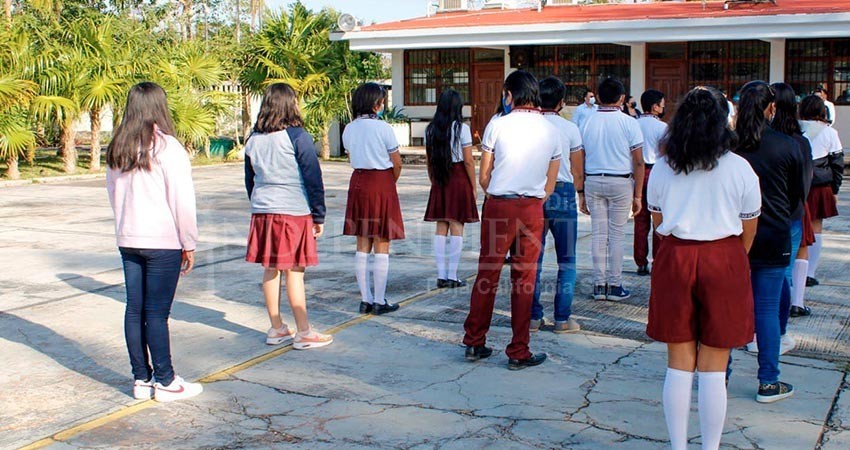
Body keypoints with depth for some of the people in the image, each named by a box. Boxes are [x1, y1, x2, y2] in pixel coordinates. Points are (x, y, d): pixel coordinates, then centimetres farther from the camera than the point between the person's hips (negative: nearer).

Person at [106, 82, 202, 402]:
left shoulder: (117, 150, 9)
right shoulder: (167, 147, -11)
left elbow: (113, 194, 17)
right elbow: (182, 201, -11)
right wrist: (189, 244, -3)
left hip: (127, 241, 6)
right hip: (163, 242, -6)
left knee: (134, 309, 10)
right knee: (157, 313, -2)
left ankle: (141, 379, 19)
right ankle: (165, 382, 7)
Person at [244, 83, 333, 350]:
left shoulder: (254, 139, 8)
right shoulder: (297, 136, -9)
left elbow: (250, 179, 15)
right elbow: (313, 178, -8)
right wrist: (318, 215, -2)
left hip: (262, 211, 6)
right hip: (293, 210, -6)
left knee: (270, 270, 11)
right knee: (294, 271, -3)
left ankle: (276, 329, 19)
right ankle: (304, 333, 3)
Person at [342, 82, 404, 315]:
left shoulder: (348, 130, 4)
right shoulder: (383, 128, -12)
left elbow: (353, 158, 10)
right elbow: (397, 163, -7)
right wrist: (392, 182, 13)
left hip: (358, 183, 6)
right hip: (381, 184, -5)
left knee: (362, 245, 10)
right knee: (382, 245, 1)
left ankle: (365, 300, 14)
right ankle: (379, 302, 5)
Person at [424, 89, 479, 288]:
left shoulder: (431, 130, 6)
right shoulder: (461, 128, -8)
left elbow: (429, 161, 9)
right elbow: (468, 161, -9)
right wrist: (473, 187, -1)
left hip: (439, 182, 4)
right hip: (459, 179, -4)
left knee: (441, 228, 7)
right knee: (457, 227, -1)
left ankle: (441, 275, 7)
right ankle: (452, 276, 0)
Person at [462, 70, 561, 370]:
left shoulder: (498, 125, -3)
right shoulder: (551, 131, 5)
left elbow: (483, 179, 1)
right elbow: (550, 187, 8)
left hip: (498, 206, -1)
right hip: (532, 209, 1)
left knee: (487, 274, 9)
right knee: (524, 280, 6)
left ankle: (474, 343, 19)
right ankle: (518, 353, 12)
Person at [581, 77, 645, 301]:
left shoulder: (587, 123, 2)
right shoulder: (629, 123, -5)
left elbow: (579, 161, 4)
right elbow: (638, 162, -6)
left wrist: (581, 193, 10)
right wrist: (638, 195, 1)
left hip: (593, 181, 2)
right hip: (620, 182, -2)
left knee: (598, 234, 9)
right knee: (617, 234, 4)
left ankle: (599, 284, 13)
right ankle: (615, 285, 9)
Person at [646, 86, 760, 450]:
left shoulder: (662, 168, 3)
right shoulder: (739, 168, -2)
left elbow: (658, 221, 10)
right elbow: (748, 231, 5)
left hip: (674, 260, 2)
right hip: (723, 260, -1)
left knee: (679, 364, 8)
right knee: (713, 368, 4)